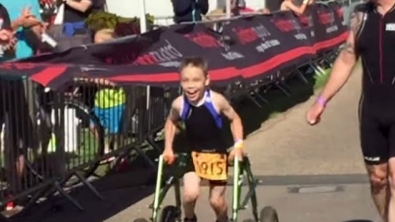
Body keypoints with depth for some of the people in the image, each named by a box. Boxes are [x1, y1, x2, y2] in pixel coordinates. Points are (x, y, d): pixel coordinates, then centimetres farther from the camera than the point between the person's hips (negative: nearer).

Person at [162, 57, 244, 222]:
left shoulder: (216, 100, -21)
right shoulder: (179, 104, -17)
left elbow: (234, 119, -4)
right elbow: (171, 122, 7)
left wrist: (238, 145, -11)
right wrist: (168, 148, 2)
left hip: (216, 154, -1)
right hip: (194, 154, 1)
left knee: (216, 200, 5)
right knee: (190, 194, -20)